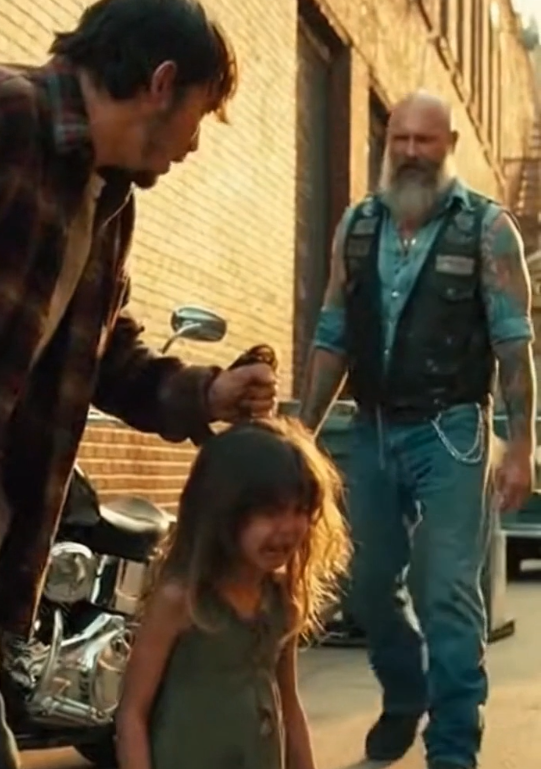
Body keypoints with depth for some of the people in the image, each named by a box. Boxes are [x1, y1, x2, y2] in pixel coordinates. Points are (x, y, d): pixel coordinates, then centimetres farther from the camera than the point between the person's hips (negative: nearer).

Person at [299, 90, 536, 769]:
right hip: (372, 430, 5)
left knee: (446, 594, -5)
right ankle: (405, 696, 40)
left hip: (449, 432, -5)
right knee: (370, 586, 15)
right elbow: (333, 337, 11)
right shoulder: (357, 226, 8)